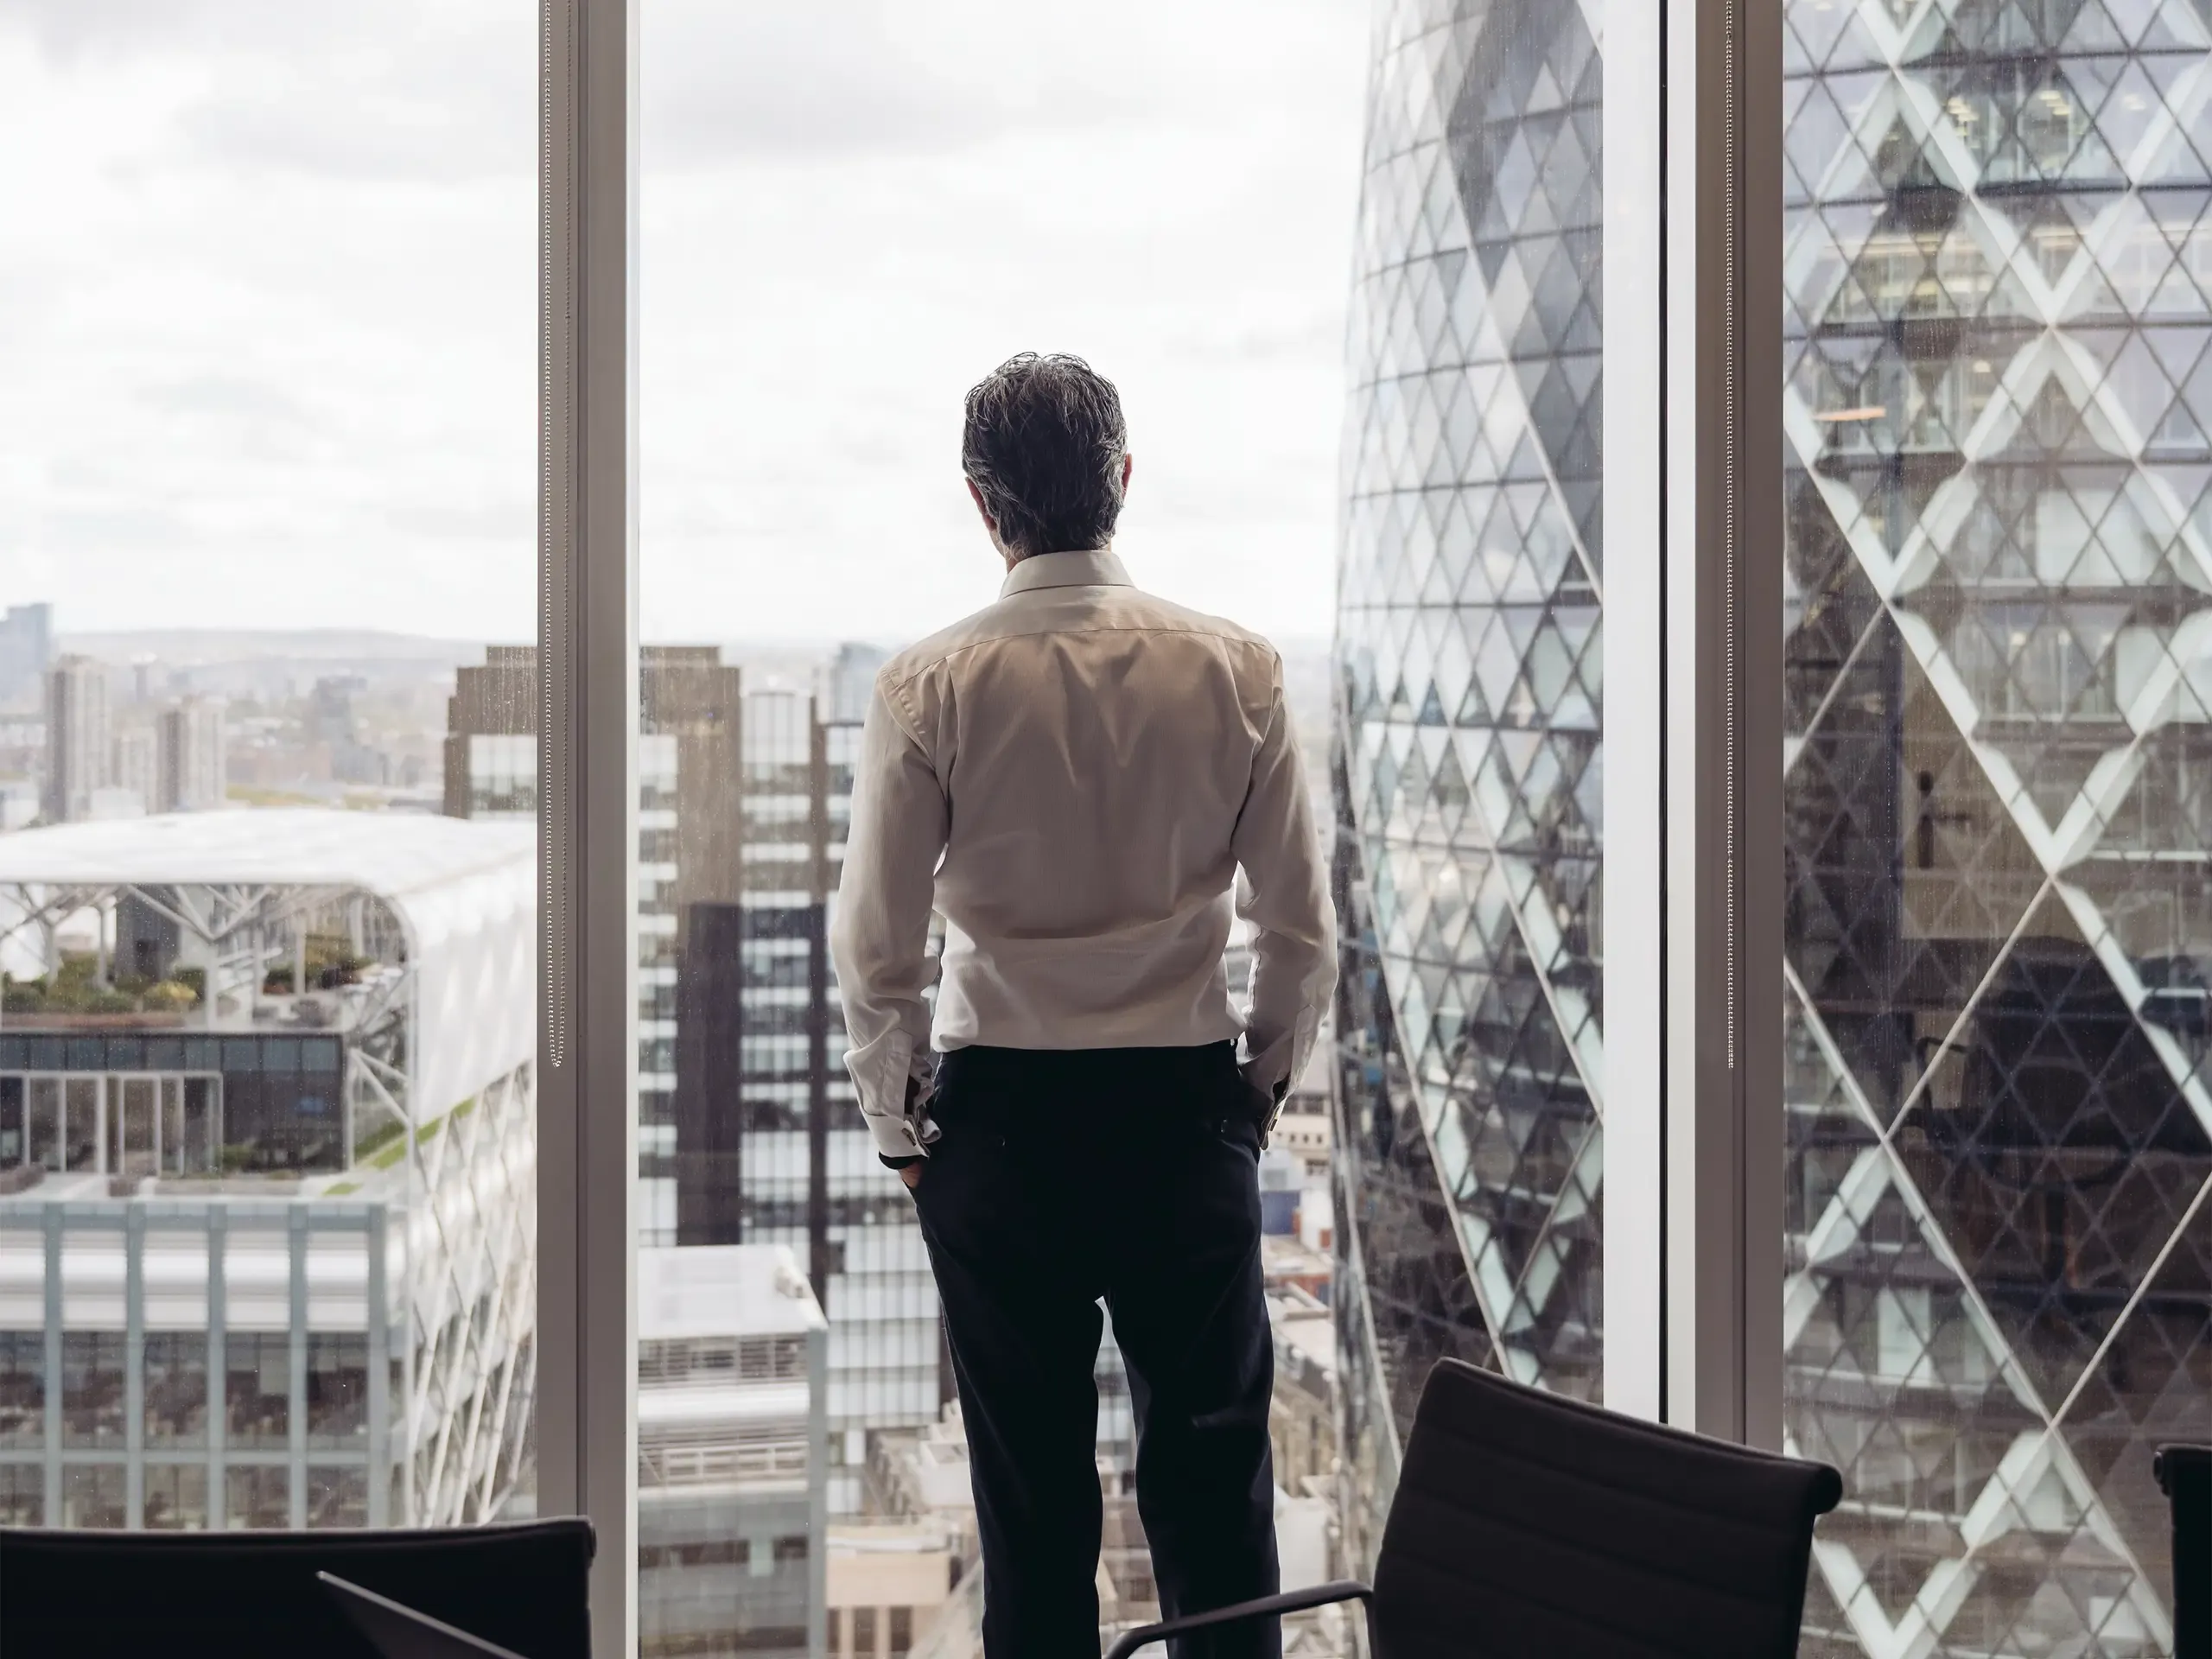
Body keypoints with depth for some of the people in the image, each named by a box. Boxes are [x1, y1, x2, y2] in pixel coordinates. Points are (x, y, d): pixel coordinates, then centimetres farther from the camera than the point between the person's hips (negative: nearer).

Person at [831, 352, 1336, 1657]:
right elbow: (1303, 930, 0)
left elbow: (875, 948, -6)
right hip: (1188, 1112, 1)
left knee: (1033, 1496, 8)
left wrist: (898, 1120, 8)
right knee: (1214, 1477, 9)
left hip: (1001, 1114, -1)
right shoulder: (1237, 670, -4)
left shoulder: (931, 685, -8)